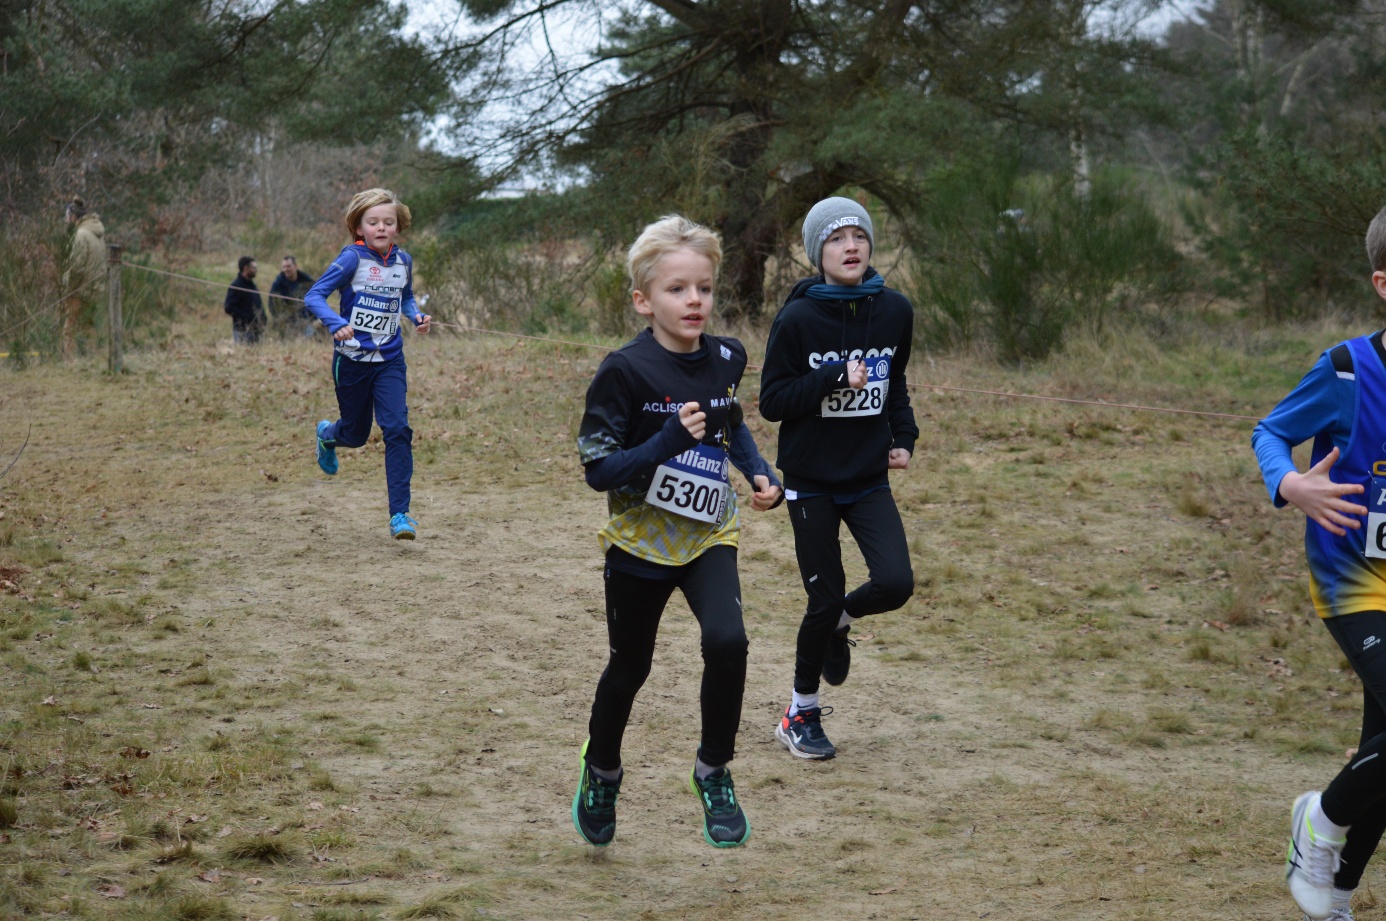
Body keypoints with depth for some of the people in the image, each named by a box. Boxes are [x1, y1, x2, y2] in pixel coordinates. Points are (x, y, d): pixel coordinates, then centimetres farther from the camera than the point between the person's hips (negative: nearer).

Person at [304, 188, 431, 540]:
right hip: (352, 360, -3)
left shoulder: (403, 261, 2)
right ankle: (327, 434, 52)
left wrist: (418, 316, 1)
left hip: (390, 361, 3)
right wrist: (336, 324, -34)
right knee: (356, 434, 12)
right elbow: (314, 296, -17)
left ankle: (399, 514, -11)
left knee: (397, 429, -13)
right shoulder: (353, 259, -14)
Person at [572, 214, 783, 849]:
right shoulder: (626, 372, -18)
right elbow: (597, 468, -18)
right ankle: (601, 772, 41)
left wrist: (759, 473, 3)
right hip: (641, 540, -2)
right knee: (630, 667, 12)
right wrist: (667, 442, -30)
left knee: (726, 641, -22)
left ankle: (714, 772, -2)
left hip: (709, 536, 2)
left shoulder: (725, 359, -3)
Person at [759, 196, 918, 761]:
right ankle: (801, 715, 22)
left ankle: (839, 623, 21)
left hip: (869, 481, 3)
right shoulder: (798, 318, -12)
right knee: (824, 598, 1)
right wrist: (836, 377, -23)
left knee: (895, 583, -14)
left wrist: (903, 437, 3)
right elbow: (772, 401, -12)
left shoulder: (894, 311, 0)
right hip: (812, 483, -3)